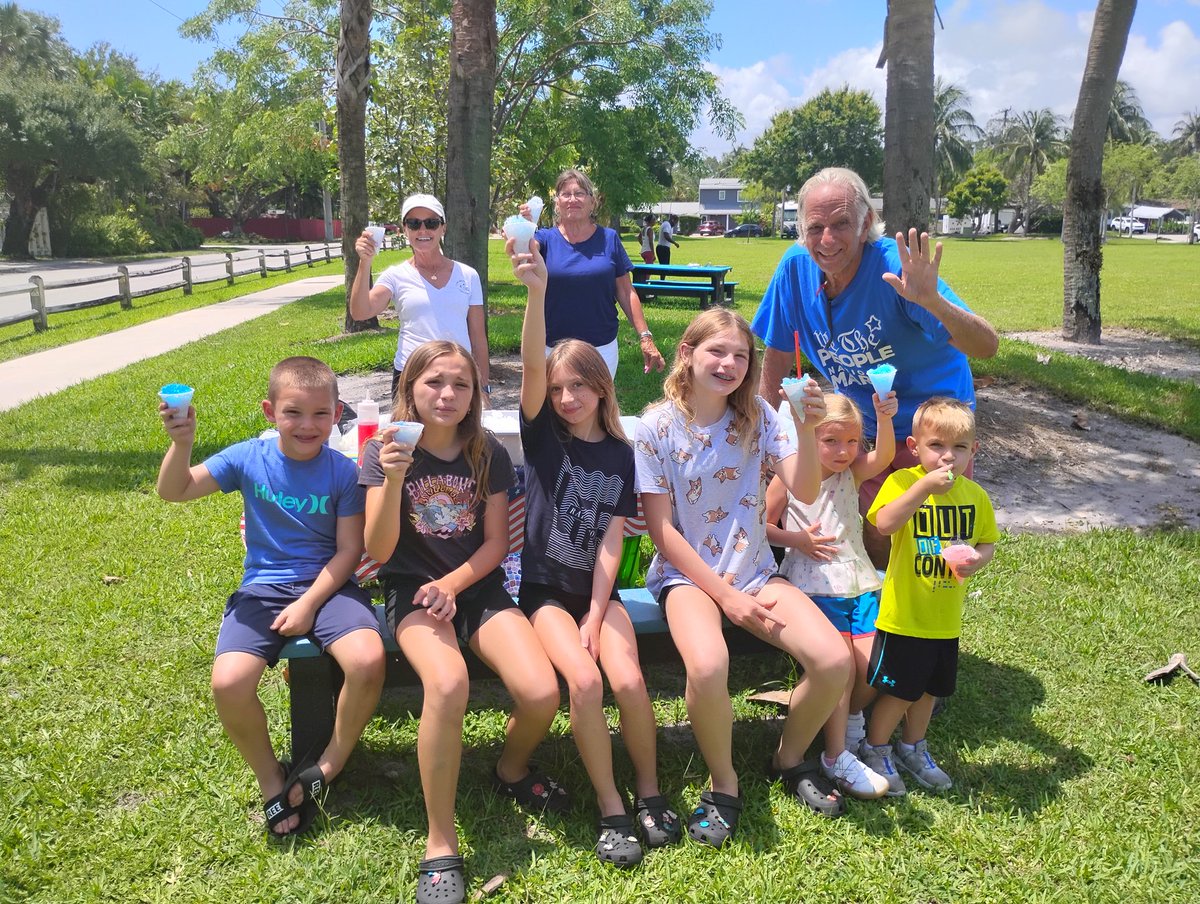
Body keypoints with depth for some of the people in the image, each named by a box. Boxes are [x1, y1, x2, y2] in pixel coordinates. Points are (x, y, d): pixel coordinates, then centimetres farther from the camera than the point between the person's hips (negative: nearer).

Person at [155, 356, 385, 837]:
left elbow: (349, 549, -5)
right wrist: (181, 442, -18)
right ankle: (271, 779, 4)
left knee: (368, 660, -29)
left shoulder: (342, 471, -6)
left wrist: (309, 604, -14)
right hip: (262, 589, 1)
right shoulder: (249, 458, -1)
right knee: (229, 682, -25)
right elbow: (174, 490, 0)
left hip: (328, 586, -1)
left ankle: (329, 765, -1)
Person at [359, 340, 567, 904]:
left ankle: (511, 770, 15)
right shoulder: (384, 451, -3)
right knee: (447, 684, -36)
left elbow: (496, 542, 4)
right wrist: (393, 479, -25)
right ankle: (440, 847, -17)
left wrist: (452, 584, -13)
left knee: (542, 693, -23)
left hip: (479, 585, 3)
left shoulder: (488, 454, 3)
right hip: (411, 589, -2)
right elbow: (378, 552, -10)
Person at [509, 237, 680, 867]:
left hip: (598, 589, 2)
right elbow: (531, 368, -20)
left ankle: (649, 792, 5)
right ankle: (611, 809, -6)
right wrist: (536, 291, -36)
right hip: (545, 588, -1)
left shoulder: (619, 453, 4)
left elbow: (612, 539, -1)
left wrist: (596, 613, -12)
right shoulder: (542, 433, 0)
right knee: (584, 680, -25)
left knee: (629, 679, -22)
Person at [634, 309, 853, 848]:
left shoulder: (757, 418, 3)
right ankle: (724, 785, -5)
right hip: (685, 575, -4)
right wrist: (725, 596, -13)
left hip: (754, 572, 4)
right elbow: (662, 530, -9)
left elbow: (805, 492, -7)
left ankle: (790, 759, 13)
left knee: (834, 663, -19)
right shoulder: (658, 427, -7)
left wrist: (808, 430, -25)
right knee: (708, 666, -36)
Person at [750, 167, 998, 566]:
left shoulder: (896, 268, -27)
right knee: (875, 544, 8)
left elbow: (986, 347, -32)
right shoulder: (796, 266, -14)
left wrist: (932, 301, -49)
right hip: (868, 428, 4)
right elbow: (777, 352, -1)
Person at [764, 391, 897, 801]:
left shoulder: (852, 474, 6)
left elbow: (883, 456, -15)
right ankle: (836, 758, 0)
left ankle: (851, 715, 32)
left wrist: (884, 418, -34)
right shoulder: (787, 478, -4)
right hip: (815, 586, -4)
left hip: (860, 582, 4)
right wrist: (797, 540, -13)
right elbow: (763, 526, 4)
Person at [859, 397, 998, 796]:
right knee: (900, 688, 5)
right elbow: (885, 524, -31)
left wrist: (978, 559, -11)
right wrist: (925, 486, -39)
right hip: (904, 614, -5)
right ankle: (875, 749, 28)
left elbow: (988, 541, 11)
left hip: (946, 618, 5)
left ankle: (913, 748, 43)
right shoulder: (903, 481, -14)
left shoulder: (974, 495, 1)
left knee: (930, 687, 21)